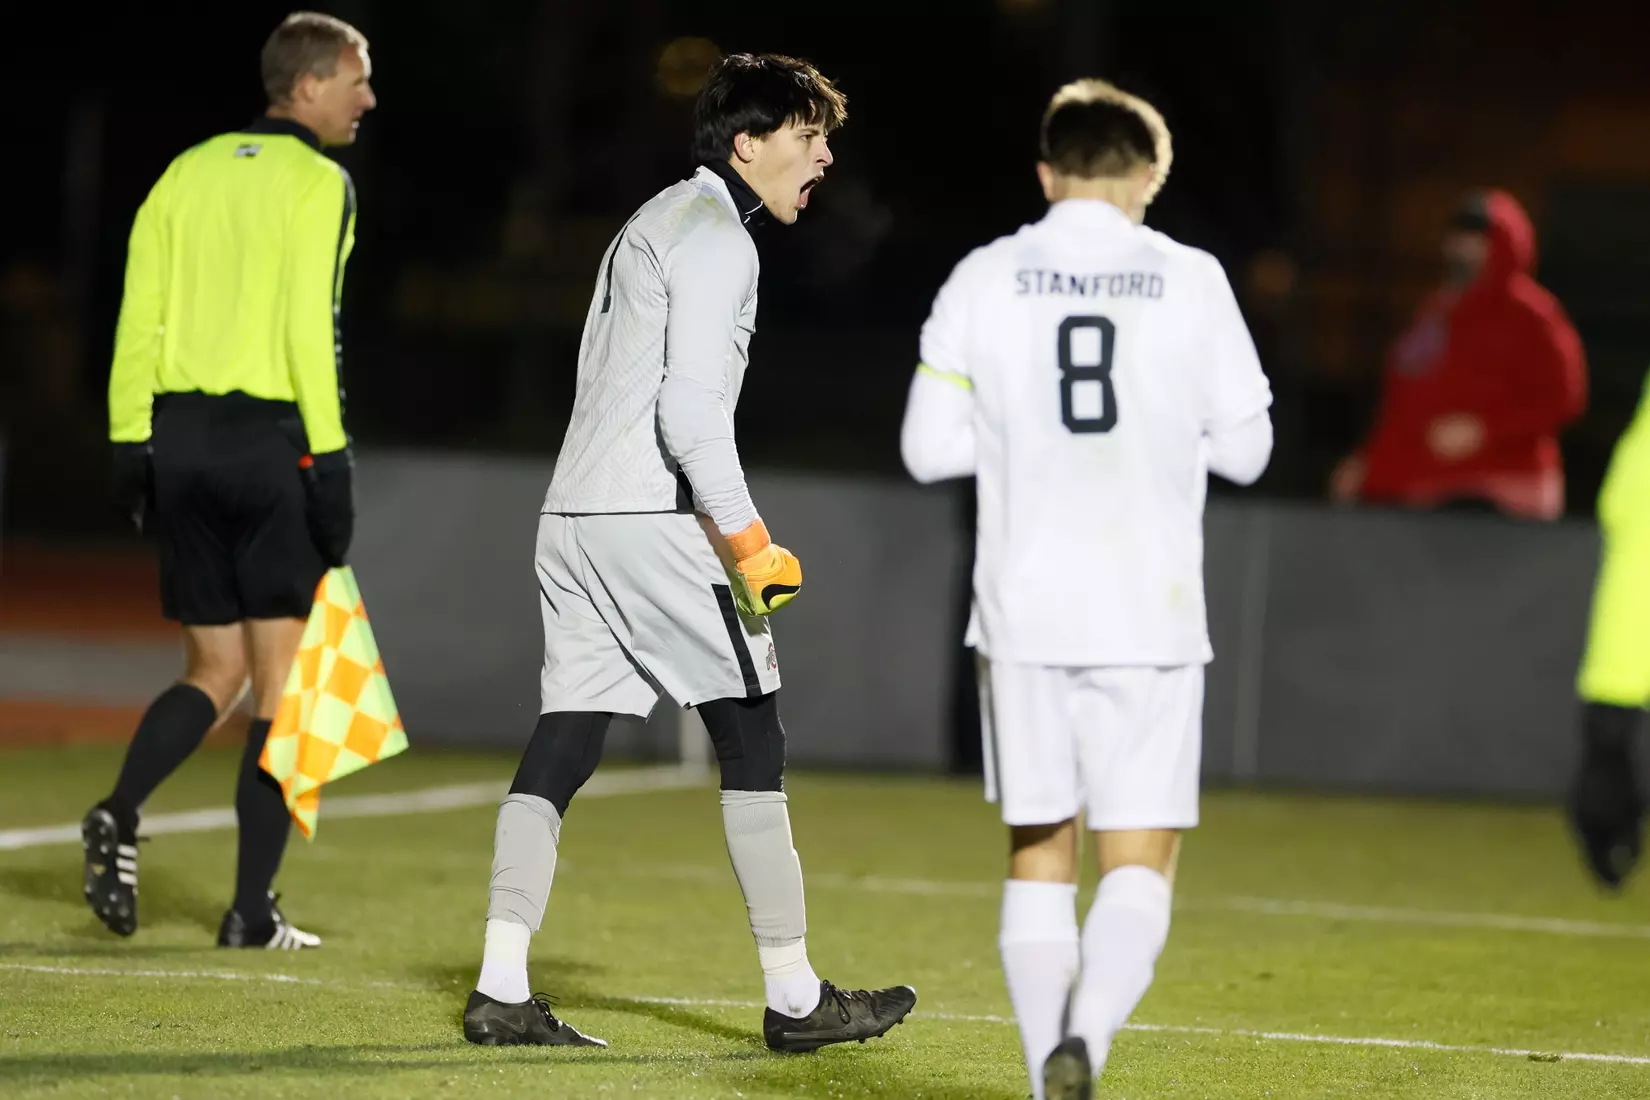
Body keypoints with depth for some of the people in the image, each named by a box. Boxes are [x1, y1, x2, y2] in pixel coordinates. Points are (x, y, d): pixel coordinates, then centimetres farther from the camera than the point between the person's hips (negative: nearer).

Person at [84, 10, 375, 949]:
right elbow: (311, 331, -13)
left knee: (215, 671, 13)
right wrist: (331, 464, -12)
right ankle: (253, 912, 0)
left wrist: (131, 442, 11)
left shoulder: (190, 171, 12)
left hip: (181, 432, 6)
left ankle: (122, 816, -12)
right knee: (278, 679, 2)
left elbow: (139, 317, 9)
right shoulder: (318, 185, -5)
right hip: (270, 436, -6)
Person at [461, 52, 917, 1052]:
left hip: (574, 512, 9)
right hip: (656, 519, -9)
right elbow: (692, 409, -18)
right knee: (753, 742, -1)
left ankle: (502, 989, -5)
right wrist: (749, 543, -16)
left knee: (561, 750, 3)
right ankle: (794, 996, 2)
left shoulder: (656, 223, 23)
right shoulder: (718, 240, -8)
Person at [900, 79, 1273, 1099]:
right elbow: (1244, 449, 6)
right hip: (1150, 612, -1)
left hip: (1024, 605, 1)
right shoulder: (1192, 282, 0)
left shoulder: (984, 280, 2)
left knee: (1040, 854, 12)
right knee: (1141, 861, 2)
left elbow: (930, 447, 1)